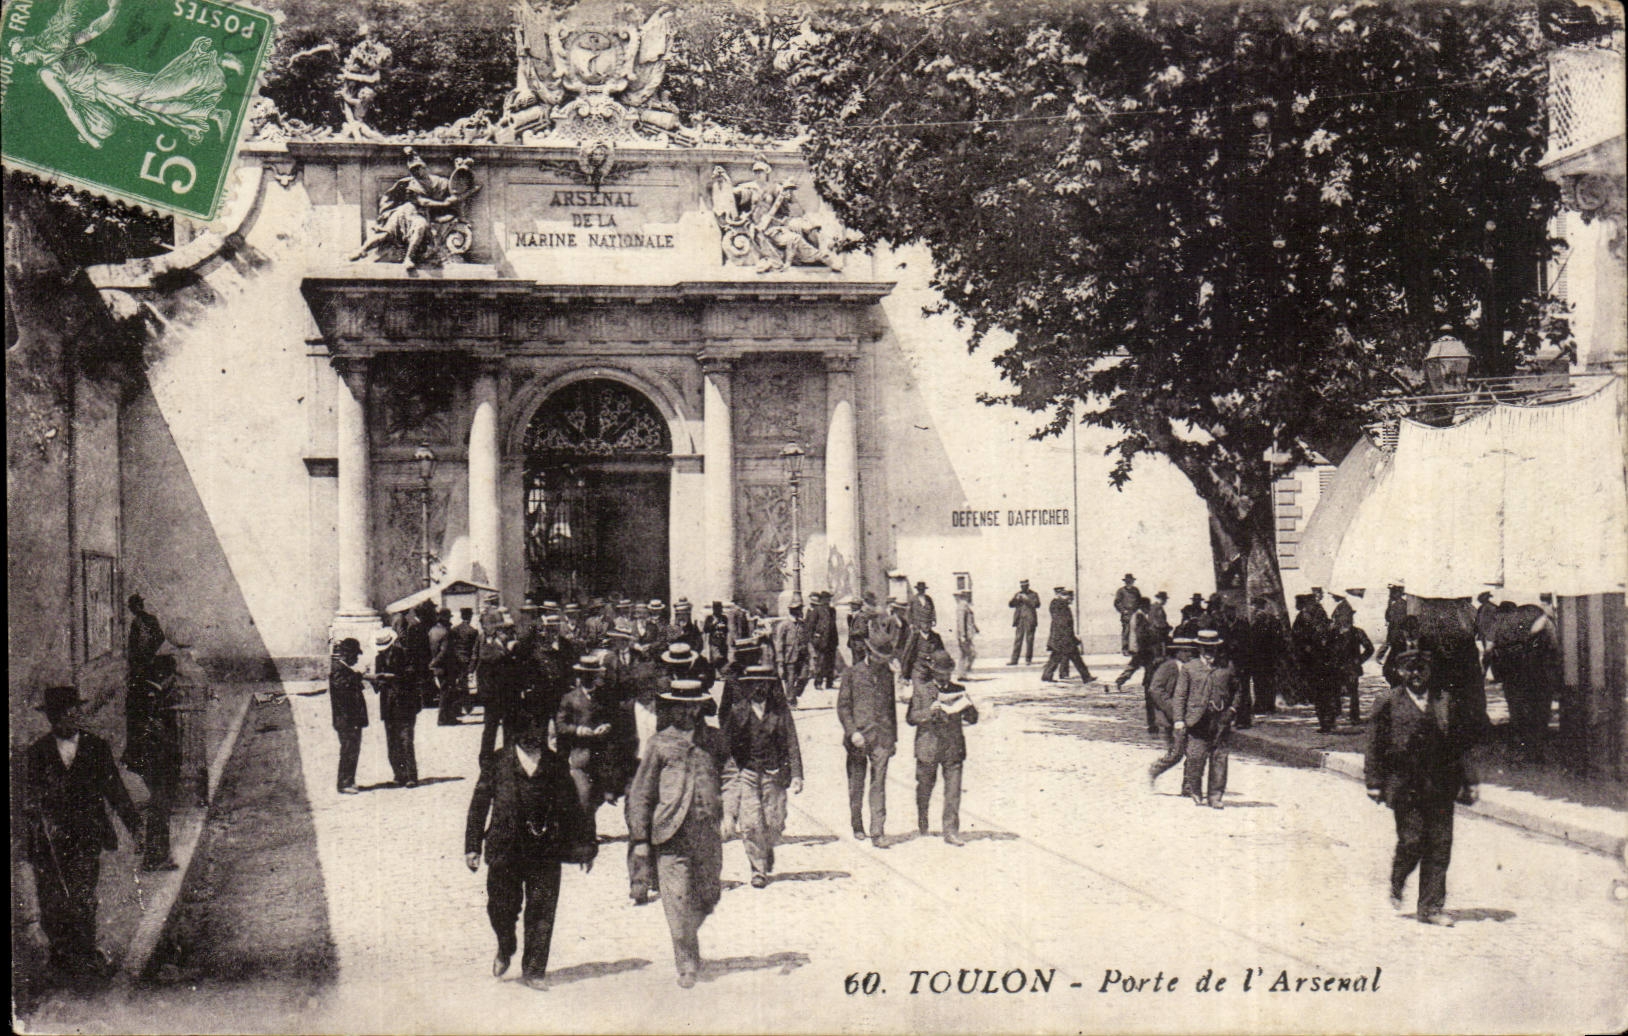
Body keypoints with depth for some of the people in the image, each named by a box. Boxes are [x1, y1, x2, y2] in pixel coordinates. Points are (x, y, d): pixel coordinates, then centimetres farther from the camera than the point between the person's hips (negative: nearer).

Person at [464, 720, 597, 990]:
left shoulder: (555, 765, 6)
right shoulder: (499, 762, 2)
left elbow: (571, 806, 14)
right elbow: (480, 803, 5)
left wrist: (585, 845, 15)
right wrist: (472, 846, 2)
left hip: (545, 849, 1)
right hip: (504, 848, -1)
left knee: (542, 911, 1)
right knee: (501, 907, 3)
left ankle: (534, 970, 15)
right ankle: (506, 948, 35)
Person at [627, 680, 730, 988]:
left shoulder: (714, 740, 11)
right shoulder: (660, 743, 3)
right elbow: (640, 792, 6)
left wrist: (728, 815, 9)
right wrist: (639, 837, 3)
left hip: (707, 830, 3)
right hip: (671, 832, -3)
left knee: (708, 896, 7)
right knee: (678, 901, -7)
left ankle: (688, 940, 35)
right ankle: (686, 965, 2)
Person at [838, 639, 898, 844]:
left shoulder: (887, 673, 10)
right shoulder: (853, 673, -1)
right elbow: (842, 705, -1)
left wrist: (893, 737, 17)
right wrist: (852, 732, -11)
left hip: (882, 737, 2)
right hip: (858, 736, -2)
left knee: (879, 785, -5)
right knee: (856, 785, 9)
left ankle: (877, 833, -6)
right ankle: (857, 825, 26)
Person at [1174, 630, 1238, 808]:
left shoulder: (1225, 669, 13)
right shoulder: (1189, 668, 7)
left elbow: (1235, 690, 25)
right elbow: (1180, 694, 5)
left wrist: (1232, 708, 9)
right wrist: (1179, 718, -3)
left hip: (1221, 719, 2)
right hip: (1198, 718, -2)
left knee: (1219, 757, 0)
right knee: (1196, 756, -4)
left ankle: (1215, 796, 6)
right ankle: (1194, 790, 15)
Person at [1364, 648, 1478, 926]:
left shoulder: (1445, 701, 10)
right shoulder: (1389, 703, 1)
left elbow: (1458, 744, 13)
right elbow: (1376, 745, 2)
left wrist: (1467, 781, 10)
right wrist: (1375, 782, -2)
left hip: (1440, 786, 3)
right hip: (1405, 785, -3)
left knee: (1440, 845, 1)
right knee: (1412, 841, -6)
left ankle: (1430, 907, 10)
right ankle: (1396, 886, 24)